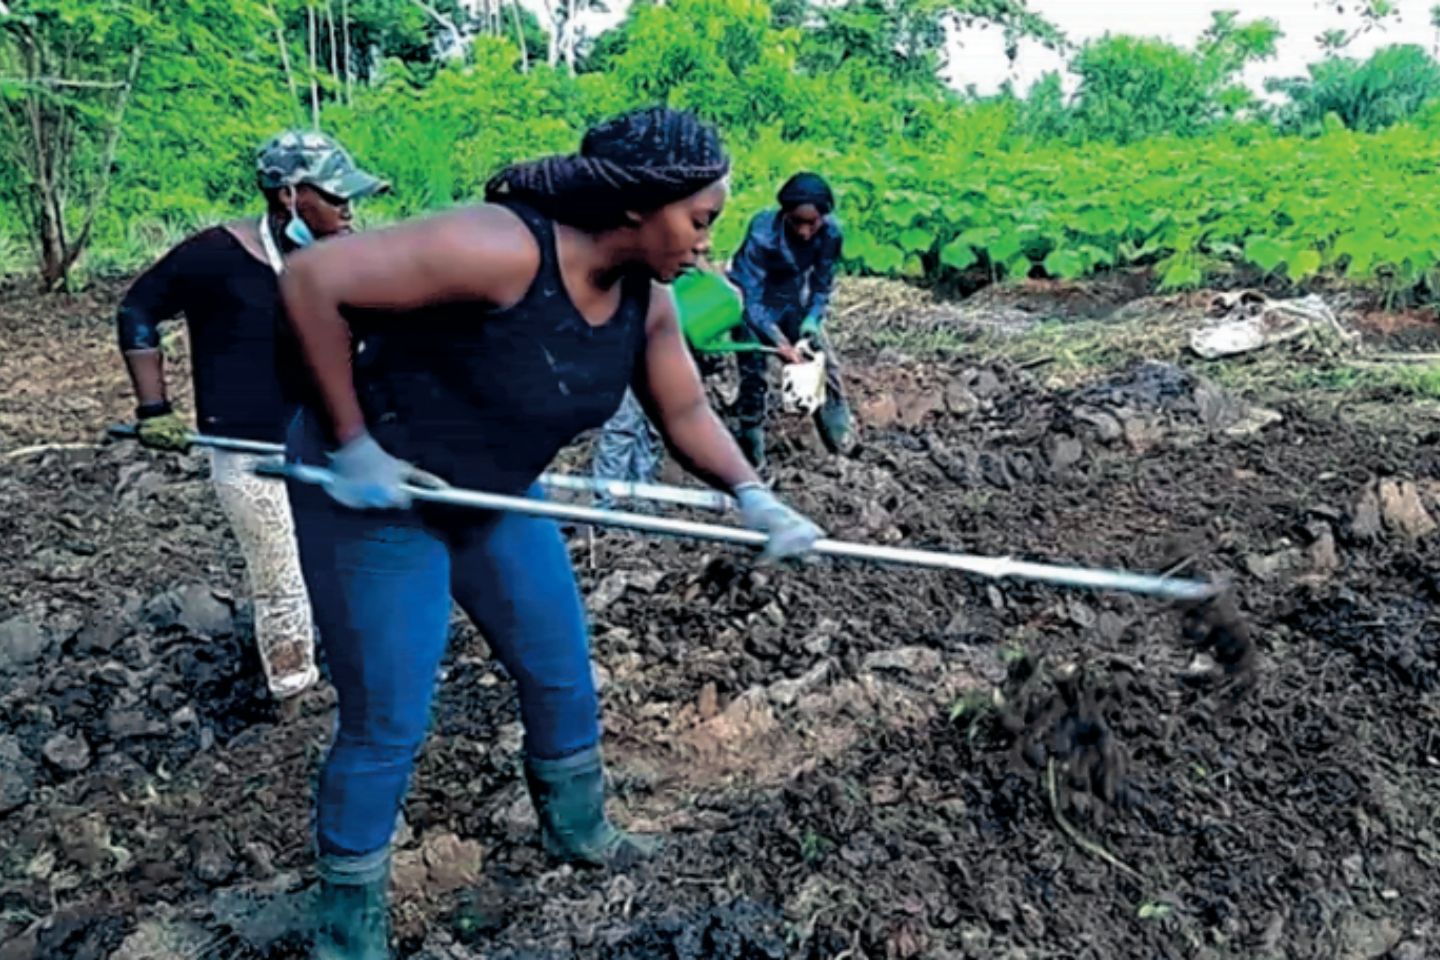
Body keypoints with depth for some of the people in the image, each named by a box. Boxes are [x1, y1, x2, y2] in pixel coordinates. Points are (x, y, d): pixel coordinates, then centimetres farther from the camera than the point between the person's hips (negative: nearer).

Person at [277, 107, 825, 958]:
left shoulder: (646, 297, -8)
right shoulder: (503, 249, -32)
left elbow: (686, 412, 2)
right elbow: (313, 279, -31)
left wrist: (752, 496, -15)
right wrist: (351, 445, -26)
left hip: (495, 496, 8)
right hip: (373, 493, -7)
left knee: (563, 671, 15)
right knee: (389, 721, 0)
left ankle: (578, 829, 43)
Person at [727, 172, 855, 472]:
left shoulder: (830, 232, -24)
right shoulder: (763, 234, -37)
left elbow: (823, 283, -8)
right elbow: (751, 298, -35)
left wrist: (813, 318, -22)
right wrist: (778, 341, -44)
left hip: (794, 298, 4)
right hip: (753, 299, -4)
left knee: (824, 359, 6)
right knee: (754, 375, -5)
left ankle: (841, 435, 25)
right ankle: (751, 449, 13)